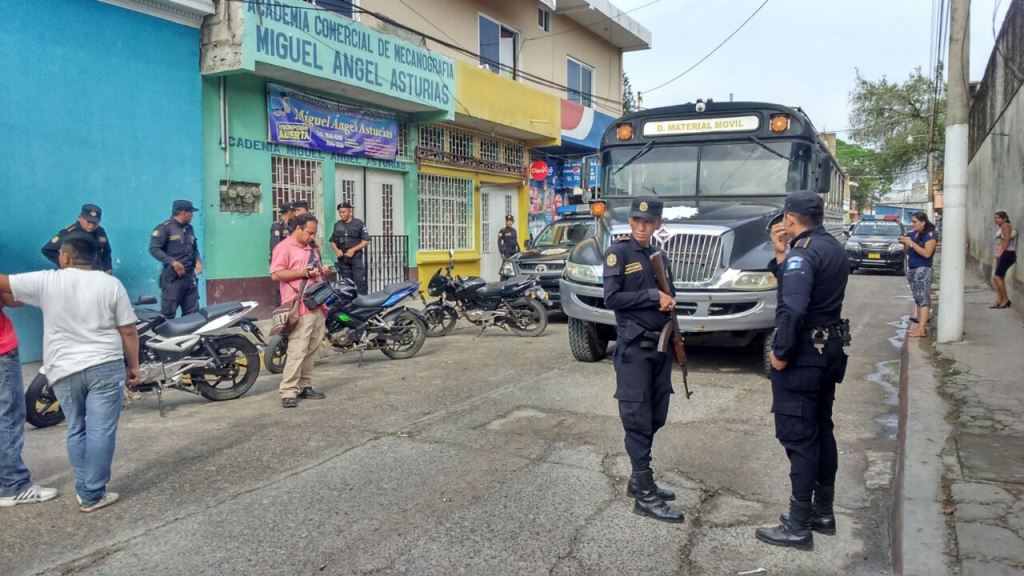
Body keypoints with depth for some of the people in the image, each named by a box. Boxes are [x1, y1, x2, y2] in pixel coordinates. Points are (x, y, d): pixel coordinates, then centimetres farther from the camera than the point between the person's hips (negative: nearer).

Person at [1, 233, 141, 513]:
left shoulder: (46, 282, -2)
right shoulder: (111, 284, -2)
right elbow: (128, 331, -3)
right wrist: (133, 365, 6)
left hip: (65, 371, 2)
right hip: (106, 366, -2)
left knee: (76, 431, 16)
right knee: (100, 431, 1)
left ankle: (84, 490, 23)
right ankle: (93, 495, 4)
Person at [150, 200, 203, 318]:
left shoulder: (189, 228, 17)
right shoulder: (165, 227, -7)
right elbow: (154, 249, -14)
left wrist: (198, 260, 4)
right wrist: (172, 262, -23)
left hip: (189, 276, 7)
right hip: (172, 278, -7)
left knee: (192, 313, 9)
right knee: (168, 314, -7)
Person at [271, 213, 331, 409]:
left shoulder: (312, 248, 20)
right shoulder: (284, 247, -6)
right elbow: (276, 274, -15)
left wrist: (322, 271, 9)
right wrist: (303, 272, -18)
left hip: (317, 306, 8)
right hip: (299, 308, -8)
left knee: (311, 350, 11)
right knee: (297, 351, -12)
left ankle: (305, 386, 19)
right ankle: (288, 392, -8)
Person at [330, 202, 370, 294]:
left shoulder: (359, 223, 0)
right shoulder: (337, 225, 13)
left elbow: (366, 241, -2)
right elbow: (332, 241, 18)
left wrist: (353, 249, -13)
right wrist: (336, 250, -4)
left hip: (356, 256, -4)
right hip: (342, 258, 4)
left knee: (359, 281, -12)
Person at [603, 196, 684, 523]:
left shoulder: (660, 257, 15)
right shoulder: (618, 253, -5)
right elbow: (612, 299, -15)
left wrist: (669, 303, 0)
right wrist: (653, 295, -14)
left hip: (661, 346, 7)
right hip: (633, 348, -7)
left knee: (656, 418, 12)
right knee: (638, 419, -6)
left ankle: (639, 479, 26)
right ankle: (645, 496, -3)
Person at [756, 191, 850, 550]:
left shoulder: (802, 252, -18)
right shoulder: (834, 248, 12)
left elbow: (792, 308, -29)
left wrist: (780, 352, -20)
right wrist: (781, 255, 7)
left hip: (804, 353, -10)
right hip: (830, 349, 10)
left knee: (797, 436, -4)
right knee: (821, 430, 17)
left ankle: (798, 527, 4)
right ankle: (823, 512, 29)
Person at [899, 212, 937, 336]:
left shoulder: (930, 235, -7)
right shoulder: (913, 234, 12)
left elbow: (927, 253, -17)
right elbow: (908, 252, 18)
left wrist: (911, 243, -18)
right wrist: (905, 243, -1)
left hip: (923, 270, -7)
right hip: (911, 269, 7)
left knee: (923, 299, -10)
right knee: (918, 300, 6)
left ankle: (921, 329, -15)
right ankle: (920, 325, 8)